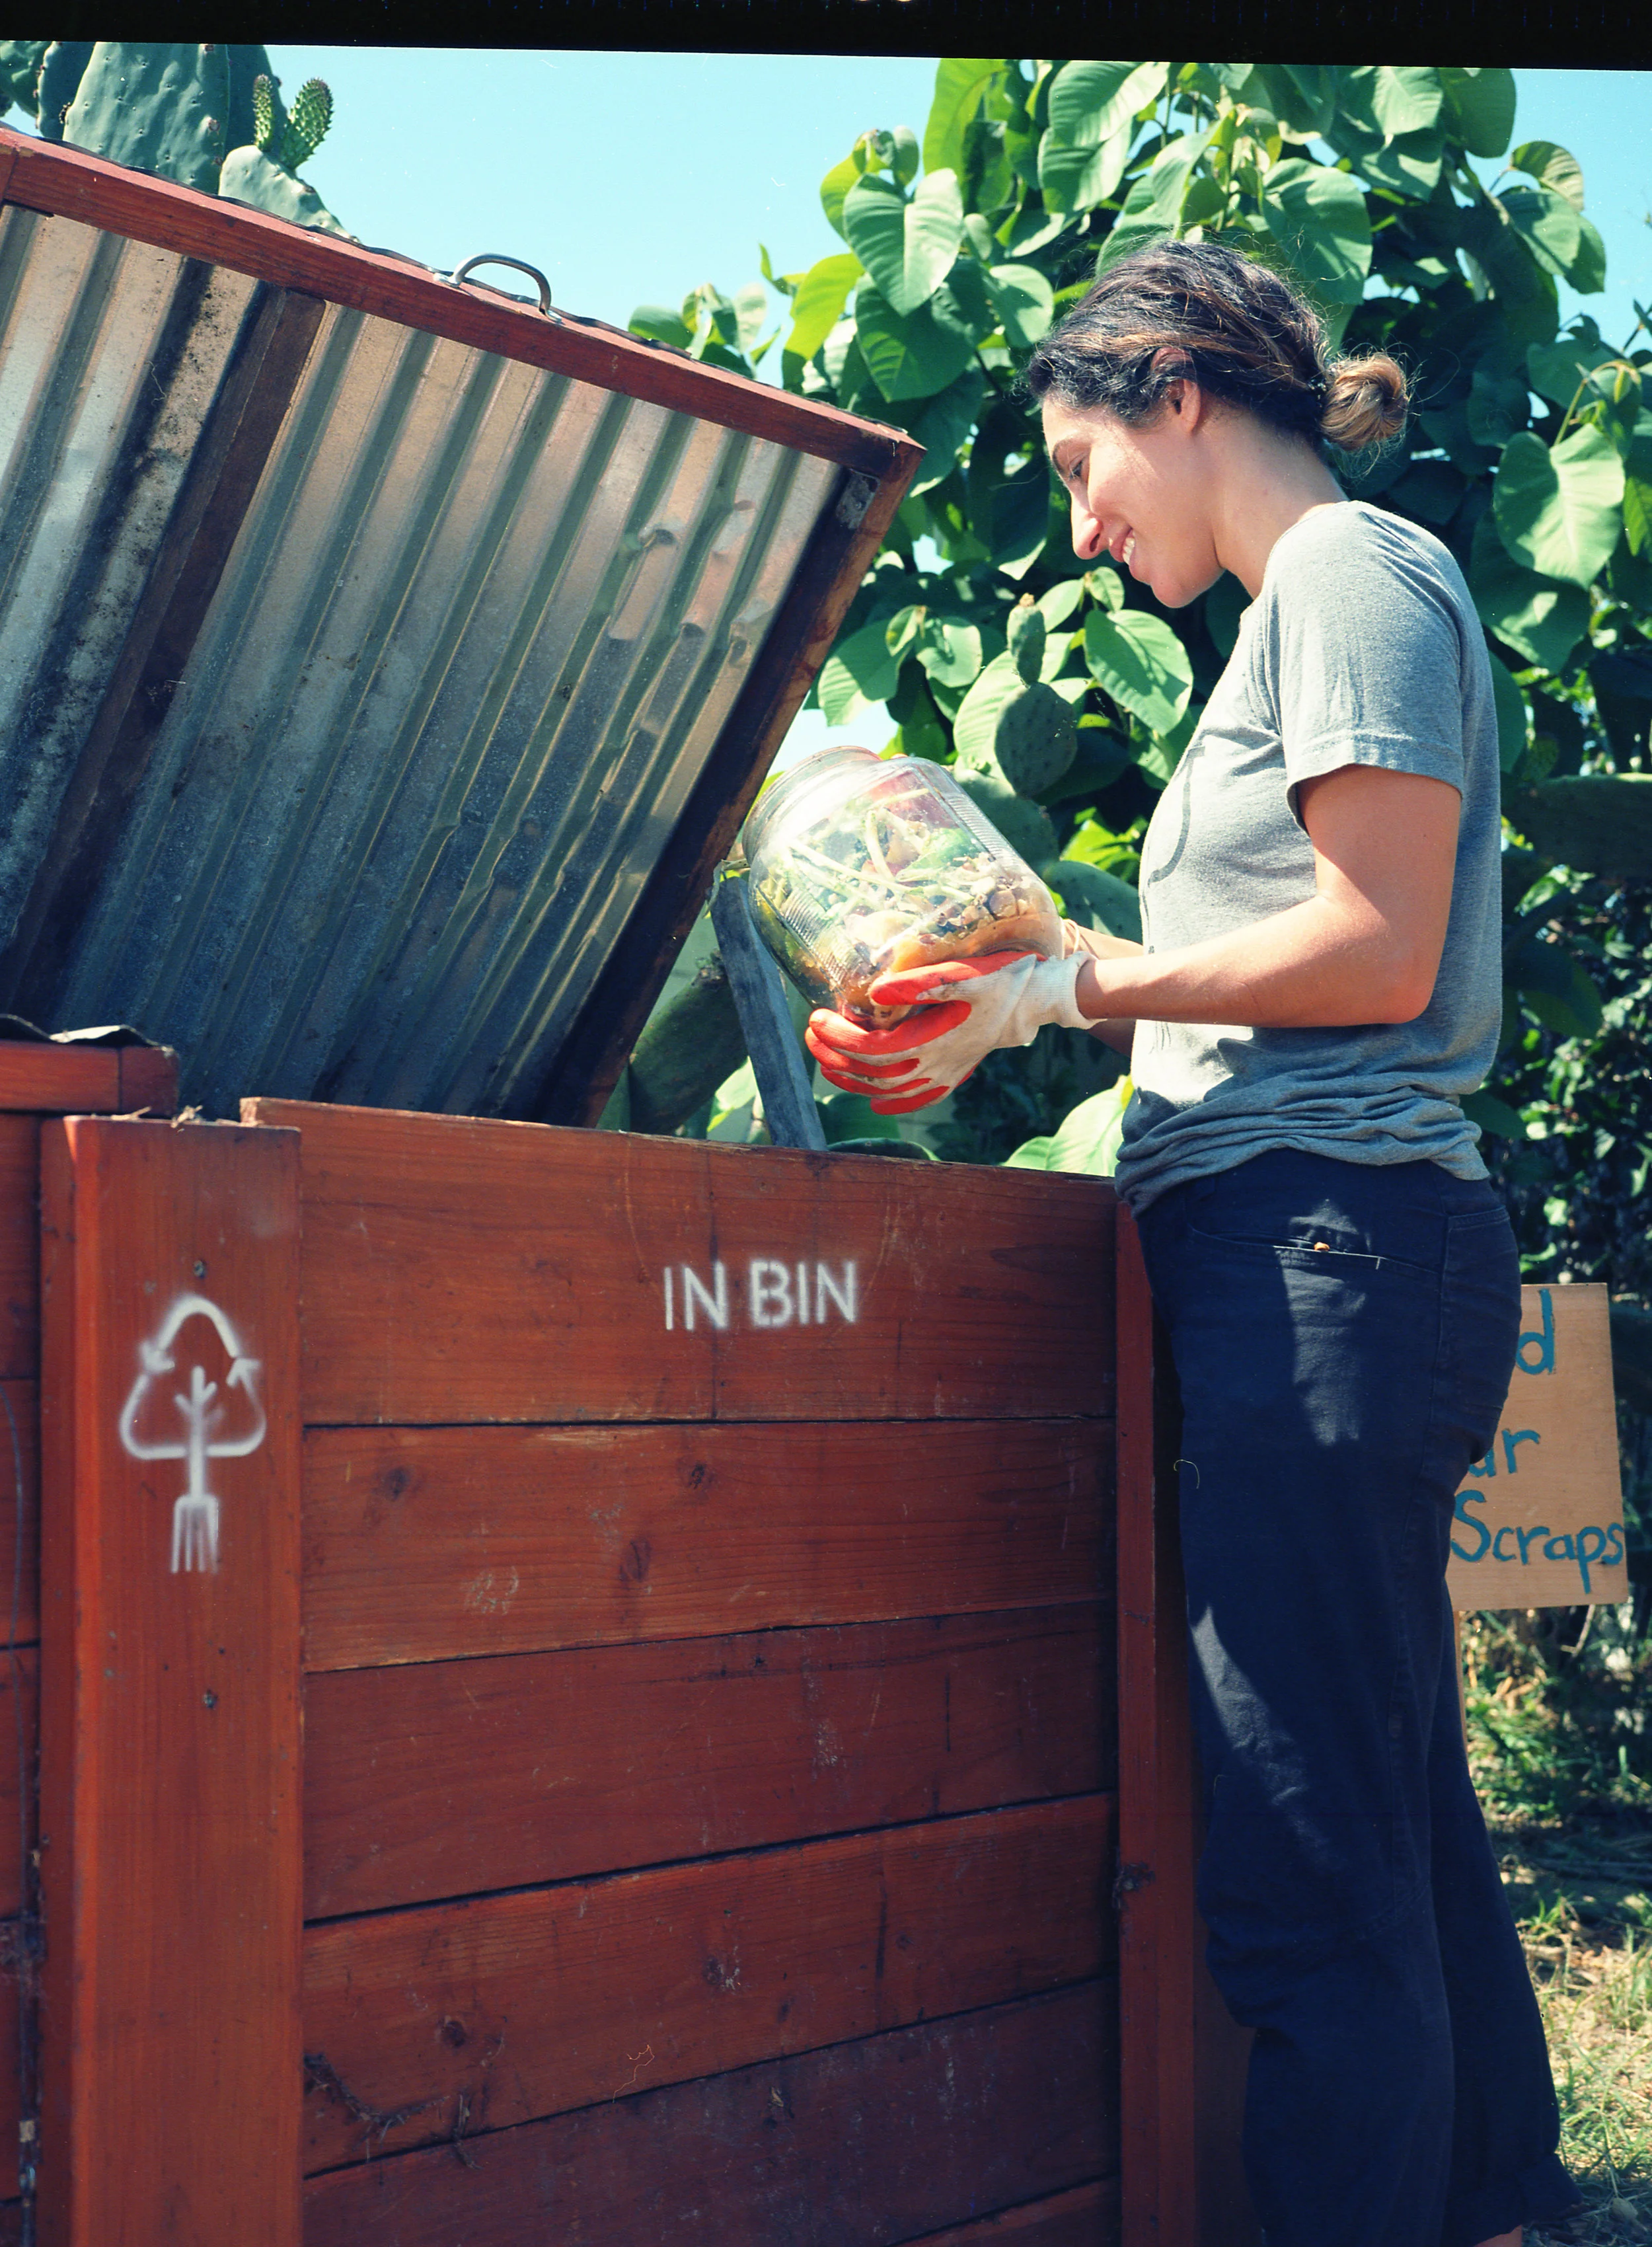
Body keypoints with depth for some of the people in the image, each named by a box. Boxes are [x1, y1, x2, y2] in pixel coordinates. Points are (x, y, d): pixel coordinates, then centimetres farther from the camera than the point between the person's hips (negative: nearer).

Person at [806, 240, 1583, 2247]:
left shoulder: (1351, 573, -3)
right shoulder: (1299, 612, 25)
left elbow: (1378, 953, -13)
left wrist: (1075, 980, -8)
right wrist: (998, 1033, 13)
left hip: (1331, 1238, -10)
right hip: (1310, 1256, 10)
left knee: (1309, 1856, -10)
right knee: (1397, 1812, 14)